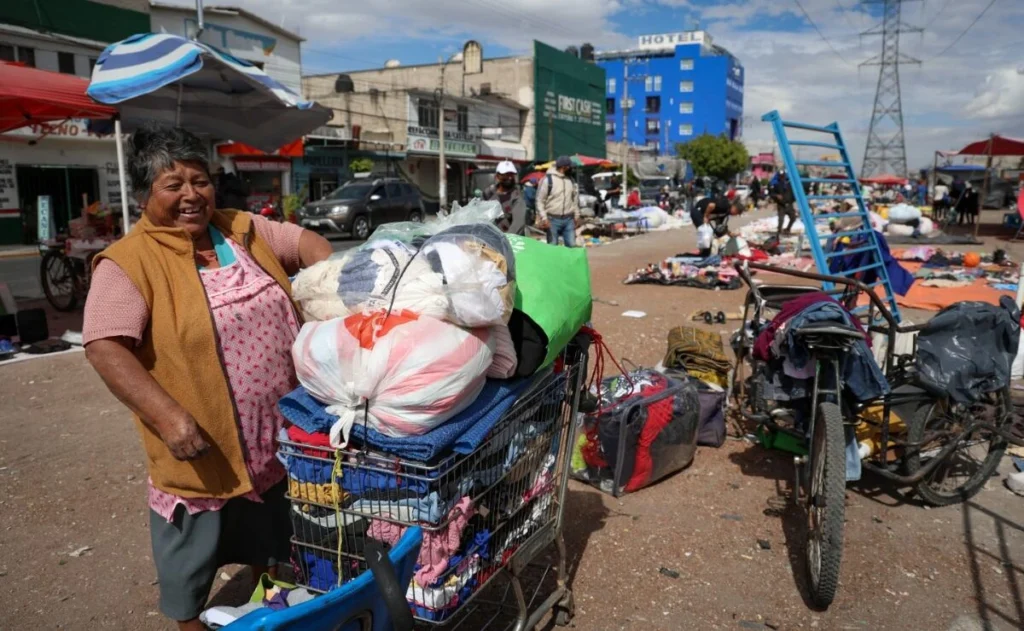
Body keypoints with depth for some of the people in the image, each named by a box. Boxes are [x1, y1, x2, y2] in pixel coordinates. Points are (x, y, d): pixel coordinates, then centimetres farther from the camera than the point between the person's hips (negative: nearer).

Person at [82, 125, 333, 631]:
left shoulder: (244, 230, 3)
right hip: (202, 449, -5)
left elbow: (305, 242, 9)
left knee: (273, 543, 27)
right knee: (191, 568, 16)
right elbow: (104, 347, -22)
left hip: (278, 437, 6)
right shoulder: (129, 262, -15)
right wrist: (169, 416, -31)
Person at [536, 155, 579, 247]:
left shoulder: (570, 180, 10)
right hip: (553, 220, -5)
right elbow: (540, 200, -6)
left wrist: (576, 215, 15)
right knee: (552, 246, 2)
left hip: (569, 219, 5)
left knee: (572, 245, 4)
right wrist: (544, 218, -12)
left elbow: (575, 198, 19)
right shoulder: (547, 180, -7)